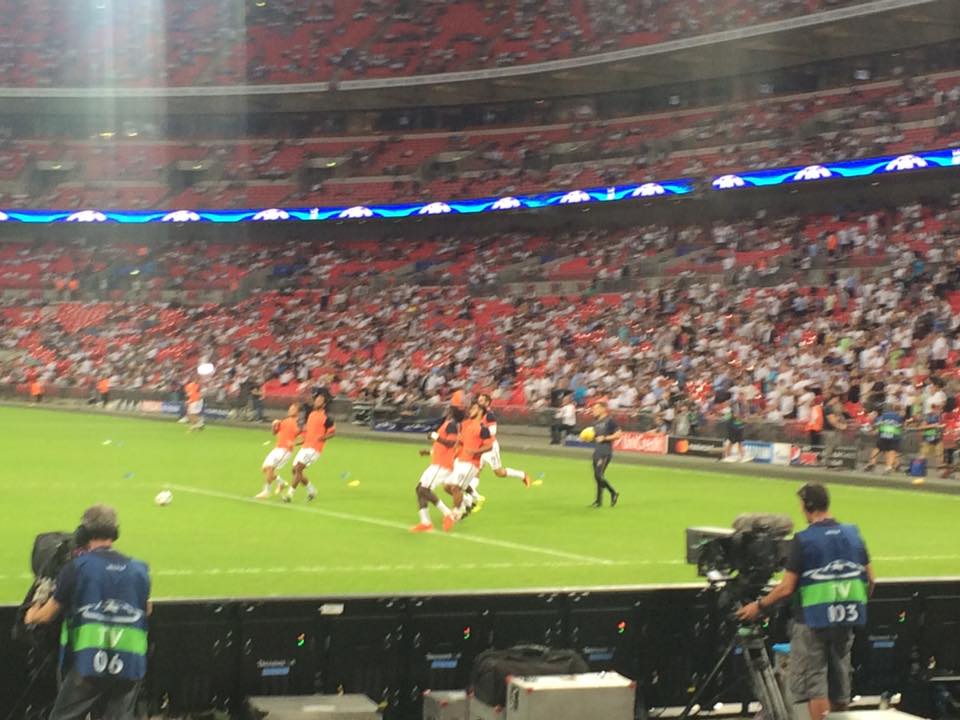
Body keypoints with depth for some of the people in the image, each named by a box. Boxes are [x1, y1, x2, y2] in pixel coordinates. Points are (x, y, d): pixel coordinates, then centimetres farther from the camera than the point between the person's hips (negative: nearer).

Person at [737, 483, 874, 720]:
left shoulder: (803, 540, -12)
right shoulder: (853, 534, 4)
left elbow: (787, 588, -14)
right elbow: (870, 580, 7)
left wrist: (759, 606, -1)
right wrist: (858, 603, 25)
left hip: (813, 620, -5)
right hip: (845, 620, 5)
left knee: (813, 680, 1)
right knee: (839, 676, 16)